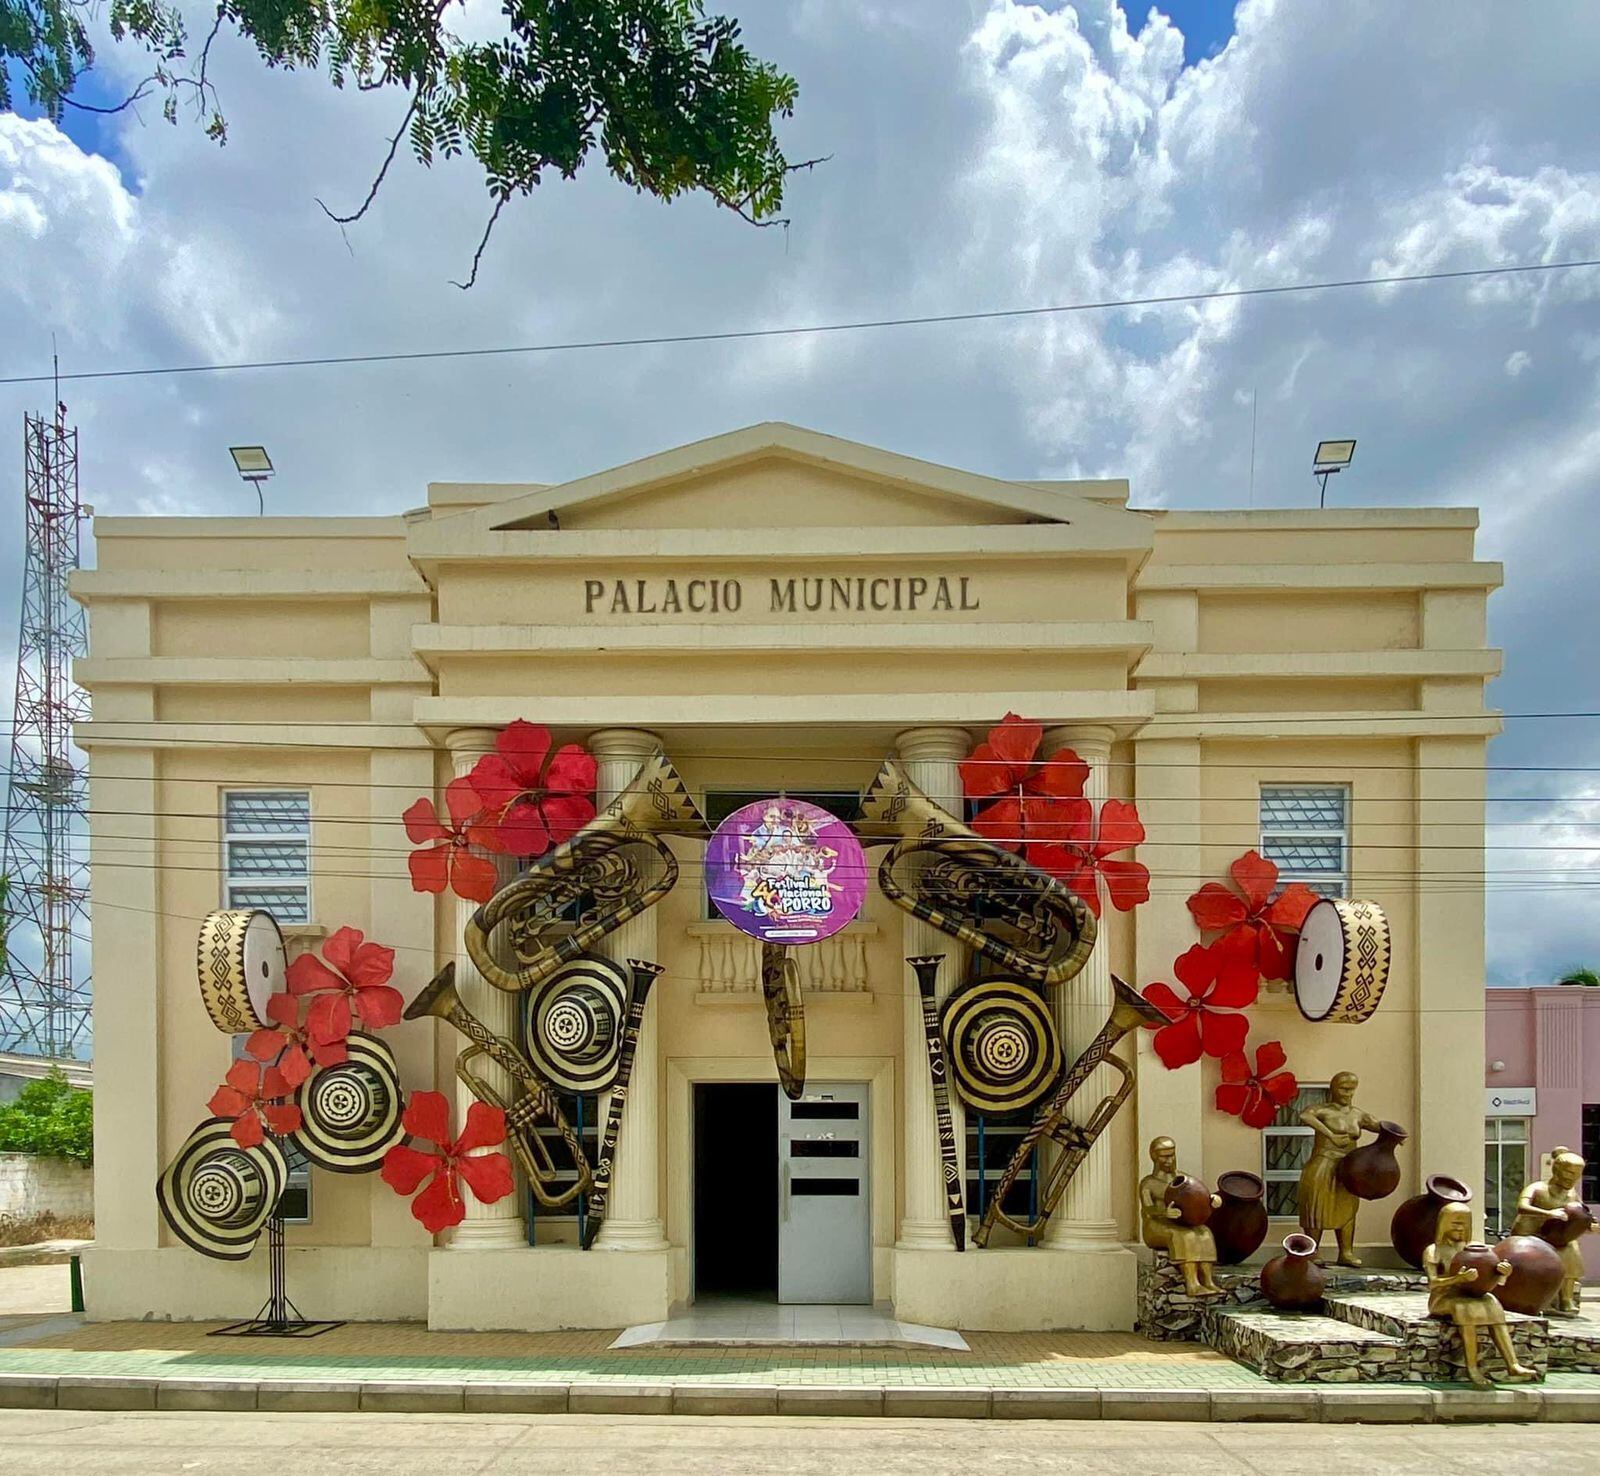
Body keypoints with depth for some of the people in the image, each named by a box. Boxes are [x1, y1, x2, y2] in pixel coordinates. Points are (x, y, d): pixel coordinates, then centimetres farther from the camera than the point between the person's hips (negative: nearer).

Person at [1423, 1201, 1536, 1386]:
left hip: (1469, 1296, 4)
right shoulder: (1433, 1251, 3)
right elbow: (1432, 1282, -14)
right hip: (1442, 1300, -4)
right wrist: (1459, 1279, -32)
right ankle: (1472, 1368, -36)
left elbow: (1492, 1281, 8)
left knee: (1492, 1303, -27)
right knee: (1466, 1308, -36)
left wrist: (1502, 1272, -17)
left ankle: (1513, 1365, -36)